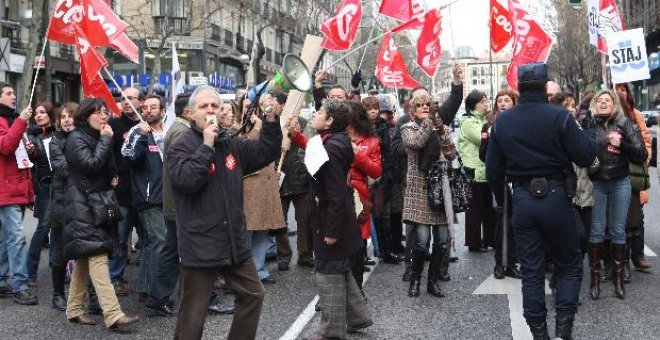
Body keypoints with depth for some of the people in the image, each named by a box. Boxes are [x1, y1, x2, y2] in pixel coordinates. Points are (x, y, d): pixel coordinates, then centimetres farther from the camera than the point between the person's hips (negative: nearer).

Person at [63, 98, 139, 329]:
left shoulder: (99, 138, 17)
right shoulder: (76, 139, -7)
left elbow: (109, 169, 25)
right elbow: (91, 164, -20)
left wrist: (113, 178, 4)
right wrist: (105, 140, -12)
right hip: (83, 205, -9)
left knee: (85, 258, 11)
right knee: (97, 256, -17)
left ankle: (74, 310, 18)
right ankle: (113, 315, -24)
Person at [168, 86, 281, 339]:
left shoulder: (231, 144, 10)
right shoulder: (181, 146, -8)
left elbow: (266, 153, 11)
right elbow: (186, 180, -24)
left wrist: (271, 121, -2)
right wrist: (207, 145, -21)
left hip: (235, 242, 7)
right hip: (200, 246, -7)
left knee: (253, 295, 18)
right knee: (192, 316, 0)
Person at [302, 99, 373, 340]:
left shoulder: (331, 149, -22)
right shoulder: (333, 144, 8)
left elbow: (337, 195, -25)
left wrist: (331, 230, -23)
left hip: (331, 223, -10)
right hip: (336, 222, 10)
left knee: (329, 274, 1)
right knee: (340, 272, 20)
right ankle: (357, 318, 31)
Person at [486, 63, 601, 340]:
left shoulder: (502, 121, 2)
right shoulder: (559, 116, -11)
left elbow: (493, 168, 6)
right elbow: (585, 157, -8)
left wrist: (500, 198, 21)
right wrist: (591, 135, 12)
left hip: (522, 200, 3)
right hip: (555, 198, -3)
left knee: (531, 271, 9)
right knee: (570, 265, 12)